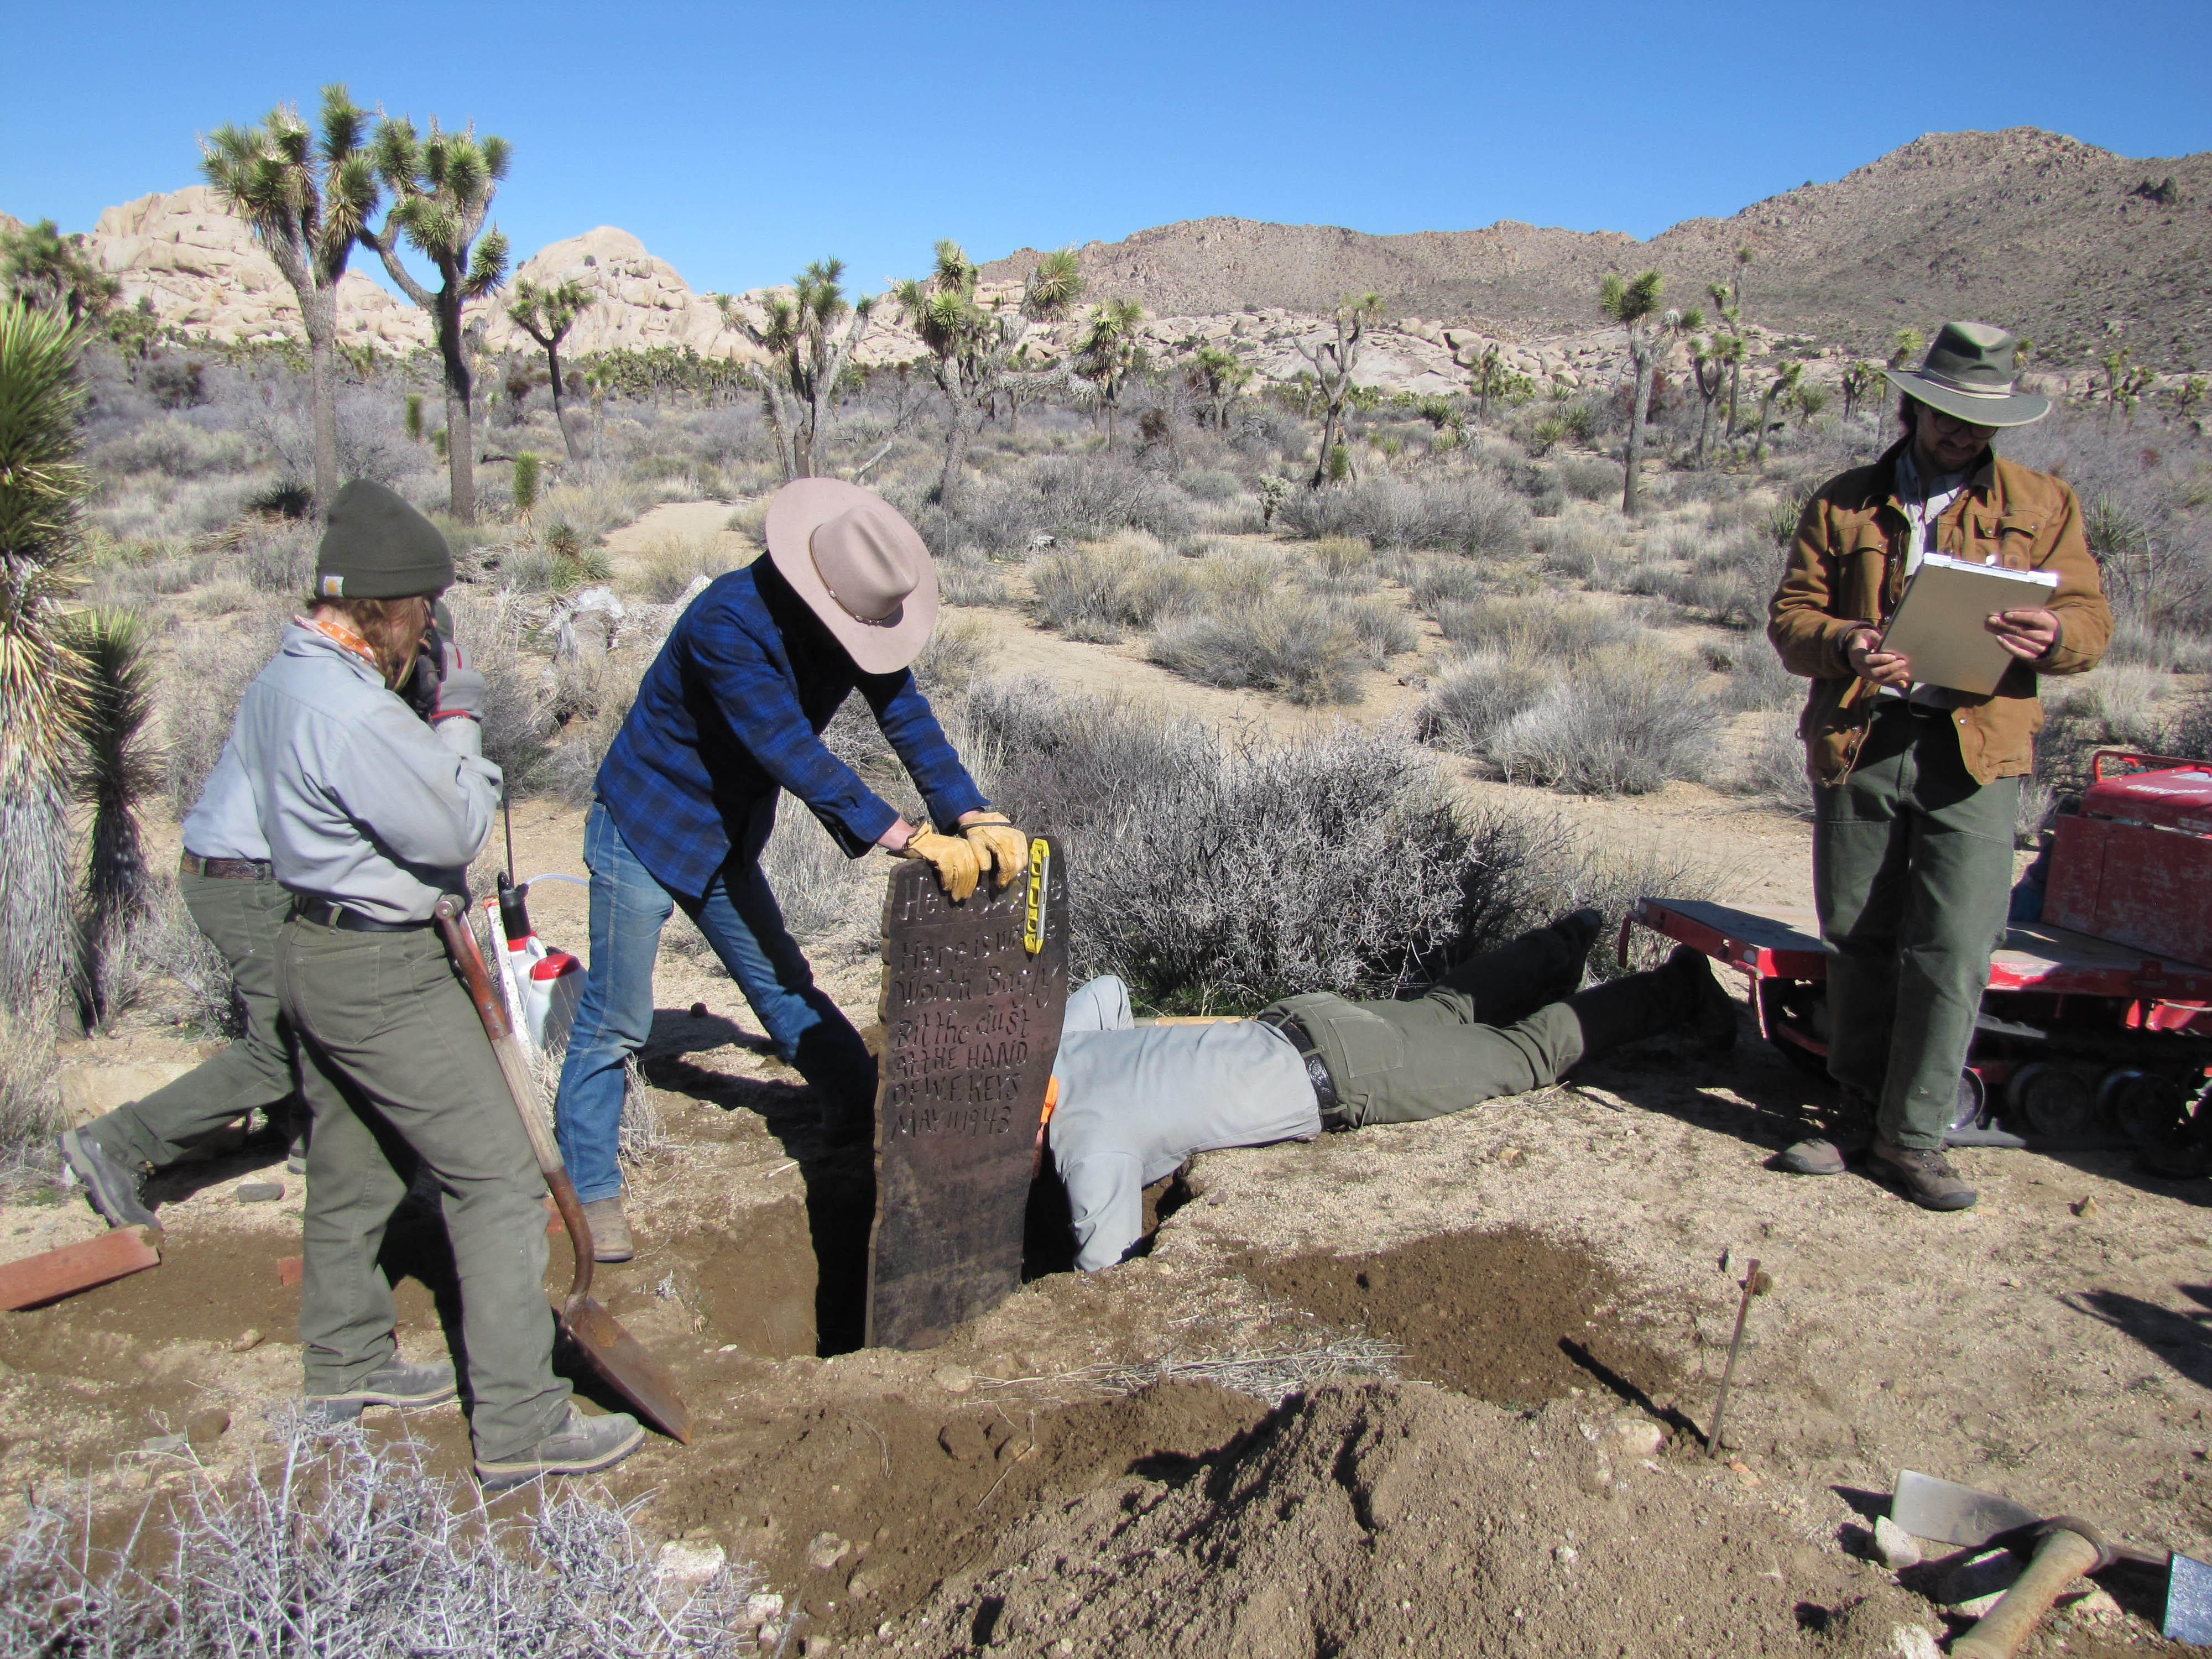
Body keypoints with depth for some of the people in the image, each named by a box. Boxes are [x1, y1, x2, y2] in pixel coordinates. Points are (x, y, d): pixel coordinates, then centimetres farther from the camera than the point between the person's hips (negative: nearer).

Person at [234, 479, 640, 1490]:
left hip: (312, 949, 11)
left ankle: (345, 1366, 41)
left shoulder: (275, 686, 6)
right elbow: (455, 831, -18)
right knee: (496, 1177, -6)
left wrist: (427, 722, 6)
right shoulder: (354, 712, -26)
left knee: (351, 1169, 23)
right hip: (380, 975, -10)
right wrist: (460, 718, -5)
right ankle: (520, 1428, -1)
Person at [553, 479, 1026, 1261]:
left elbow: (909, 721, -16)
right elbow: (792, 753, -39)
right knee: (616, 1020, 0)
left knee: (784, 987, 19)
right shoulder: (729, 623, -33)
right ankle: (589, 1193, 13)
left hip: (728, 843, 7)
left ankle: (864, 1114, 34)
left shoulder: (857, 614, -11)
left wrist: (974, 819, -31)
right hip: (645, 832, -7)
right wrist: (908, 840, -43)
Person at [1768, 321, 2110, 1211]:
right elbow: (1789, 615, 6)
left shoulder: (2044, 505, 13)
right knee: (1857, 941, 7)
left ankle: (1912, 1134, 6)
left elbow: (2093, 620, 8)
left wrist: (2053, 634, -17)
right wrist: (1844, 644, -16)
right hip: (1858, 744, 1)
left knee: (1953, 952, -6)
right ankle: (1860, 1113, 21)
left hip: (1975, 753, -1)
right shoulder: (1842, 503, 13)